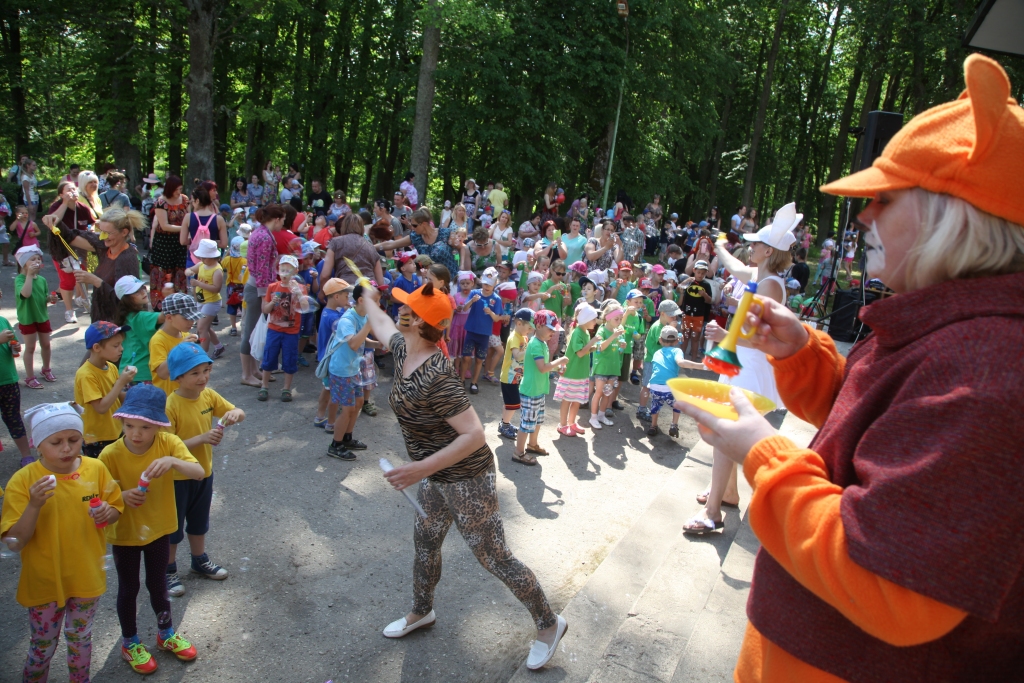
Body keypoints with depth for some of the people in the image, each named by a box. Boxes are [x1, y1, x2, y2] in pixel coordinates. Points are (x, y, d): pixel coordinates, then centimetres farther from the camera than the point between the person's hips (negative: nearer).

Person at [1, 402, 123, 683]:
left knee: (80, 639, 21)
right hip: (44, 581, -2)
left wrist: (107, 513, -21)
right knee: (43, 647, 16)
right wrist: (34, 505, -34)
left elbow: (116, 510, 1)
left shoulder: (96, 469, -11)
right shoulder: (23, 480, -17)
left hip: (86, 578, 2)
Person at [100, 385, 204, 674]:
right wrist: (123, 496, -36)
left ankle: (166, 633, 44)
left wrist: (173, 461, -47)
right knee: (129, 588, 16)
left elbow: (199, 473, -29)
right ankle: (130, 643, 40)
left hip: (159, 528, 1)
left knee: (157, 583, 20)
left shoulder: (168, 443, -19)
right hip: (125, 533, -1)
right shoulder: (111, 455, -22)